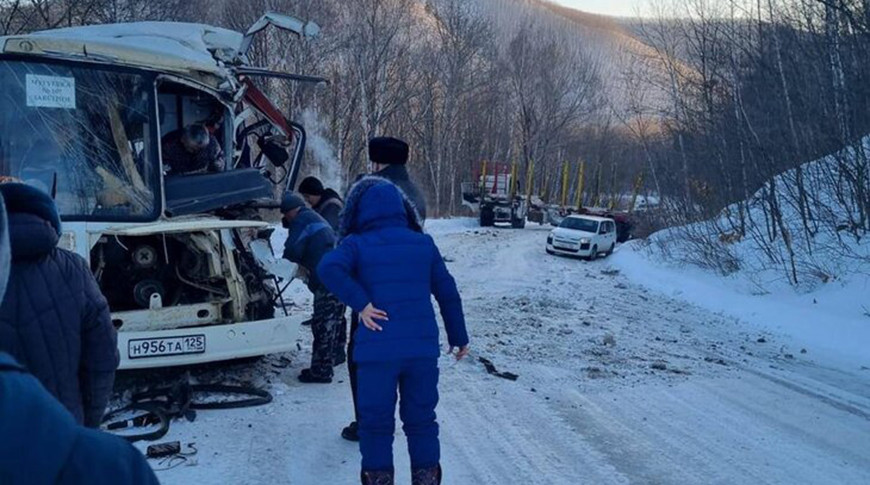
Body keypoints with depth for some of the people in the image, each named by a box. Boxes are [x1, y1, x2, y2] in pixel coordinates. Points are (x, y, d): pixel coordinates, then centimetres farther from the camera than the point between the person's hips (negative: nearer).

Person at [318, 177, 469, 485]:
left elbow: (328, 269, -20)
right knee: (421, 419, 15)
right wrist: (459, 336, 19)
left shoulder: (356, 244, -1)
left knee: (376, 421, 9)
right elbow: (448, 293, 11)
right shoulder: (423, 243, 9)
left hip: (377, 350, -3)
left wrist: (360, 304, -14)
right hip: (422, 348, 3)